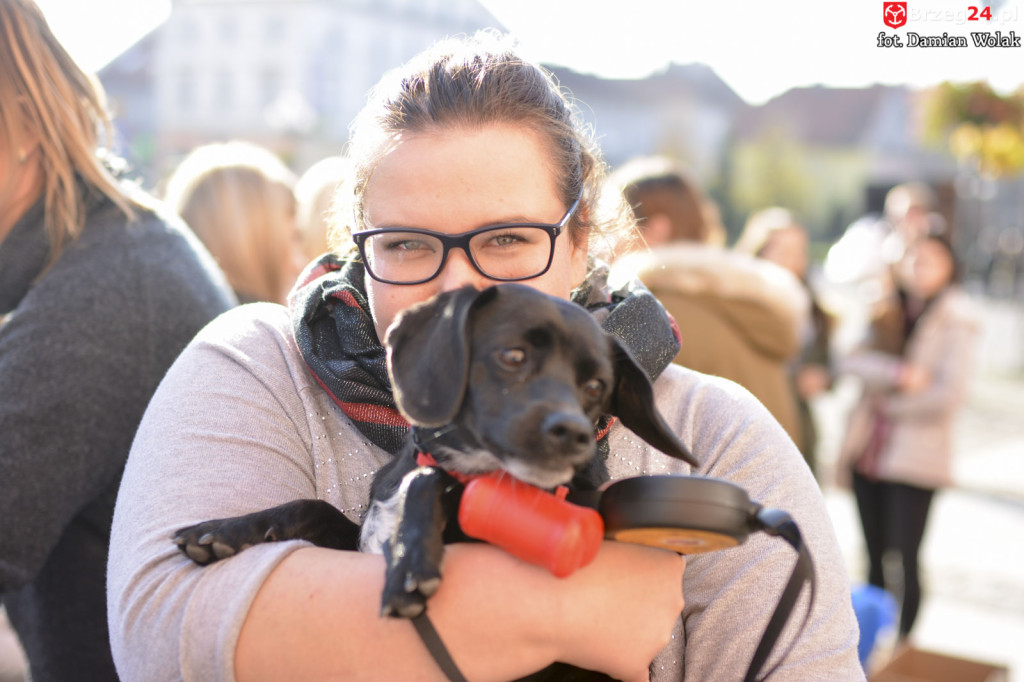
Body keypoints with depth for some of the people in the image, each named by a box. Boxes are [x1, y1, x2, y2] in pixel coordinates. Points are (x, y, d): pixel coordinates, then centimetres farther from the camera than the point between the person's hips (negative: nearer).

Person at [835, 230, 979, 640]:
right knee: (875, 558, 11)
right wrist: (898, 374, -20)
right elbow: (850, 361, -5)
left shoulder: (956, 320, -3)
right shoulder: (887, 311, 11)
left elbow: (950, 392, -13)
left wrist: (889, 402, -4)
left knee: (904, 561, -4)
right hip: (868, 452, 5)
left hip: (915, 459, -5)